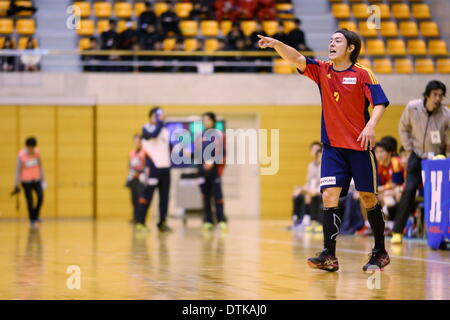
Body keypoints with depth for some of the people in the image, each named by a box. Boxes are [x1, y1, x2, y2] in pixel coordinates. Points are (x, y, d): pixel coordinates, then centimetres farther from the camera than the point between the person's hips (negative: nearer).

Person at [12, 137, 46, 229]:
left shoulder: (37, 152, -3)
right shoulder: (21, 155, -15)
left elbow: (40, 166, 8)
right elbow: (18, 170, -10)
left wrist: (43, 179, 9)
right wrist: (16, 185, -8)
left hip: (36, 179, 3)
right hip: (26, 180, -3)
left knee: (40, 196, -9)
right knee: (29, 200, -1)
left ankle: (36, 216, 13)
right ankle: (32, 220, 15)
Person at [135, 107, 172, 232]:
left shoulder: (165, 130, 16)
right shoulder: (146, 128, -4)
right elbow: (154, 134, -25)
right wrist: (160, 121, -19)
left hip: (165, 166, 6)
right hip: (153, 167, -6)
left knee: (164, 196, 6)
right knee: (147, 195, -7)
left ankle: (162, 222, 12)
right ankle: (140, 222, -4)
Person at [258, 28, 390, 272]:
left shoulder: (362, 74, -5)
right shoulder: (322, 70, 6)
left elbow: (380, 103, -9)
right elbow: (296, 58, -7)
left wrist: (371, 126, -26)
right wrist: (276, 44, -24)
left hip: (360, 147, -3)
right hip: (333, 147, 3)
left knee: (369, 198, 5)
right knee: (329, 195, -11)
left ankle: (380, 253, 20)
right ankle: (329, 256, -14)